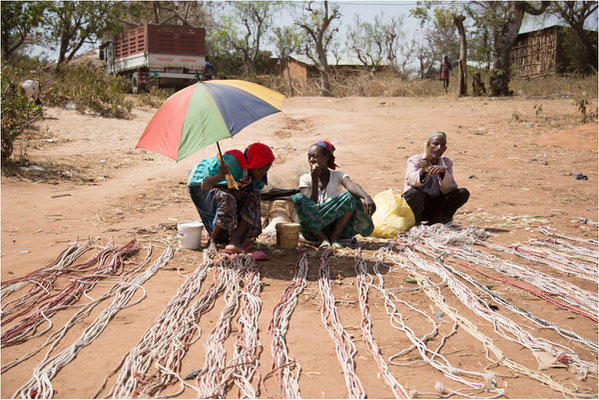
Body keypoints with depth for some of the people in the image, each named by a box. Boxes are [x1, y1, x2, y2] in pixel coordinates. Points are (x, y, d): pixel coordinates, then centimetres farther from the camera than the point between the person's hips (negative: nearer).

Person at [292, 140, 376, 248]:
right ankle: (322, 238, -24)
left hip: (335, 226, 0)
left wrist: (366, 197, -46)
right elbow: (309, 206, -11)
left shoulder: (338, 176, 0)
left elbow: (352, 185, -24)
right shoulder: (305, 179, 2)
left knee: (351, 196, -22)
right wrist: (315, 179, -15)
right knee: (298, 198, -24)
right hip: (313, 229, 0)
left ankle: (334, 237, -17)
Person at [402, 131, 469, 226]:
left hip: (436, 206, 4)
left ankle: (435, 220, -12)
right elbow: (409, 180, -26)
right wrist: (422, 171, -46)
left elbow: (449, 190, -7)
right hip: (419, 206, -4)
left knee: (463, 193, -14)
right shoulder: (415, 160, -6)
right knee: (415, 192, -37)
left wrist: (443, 172, -25)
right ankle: (415, 223, -11)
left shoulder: (447, 163, 5)